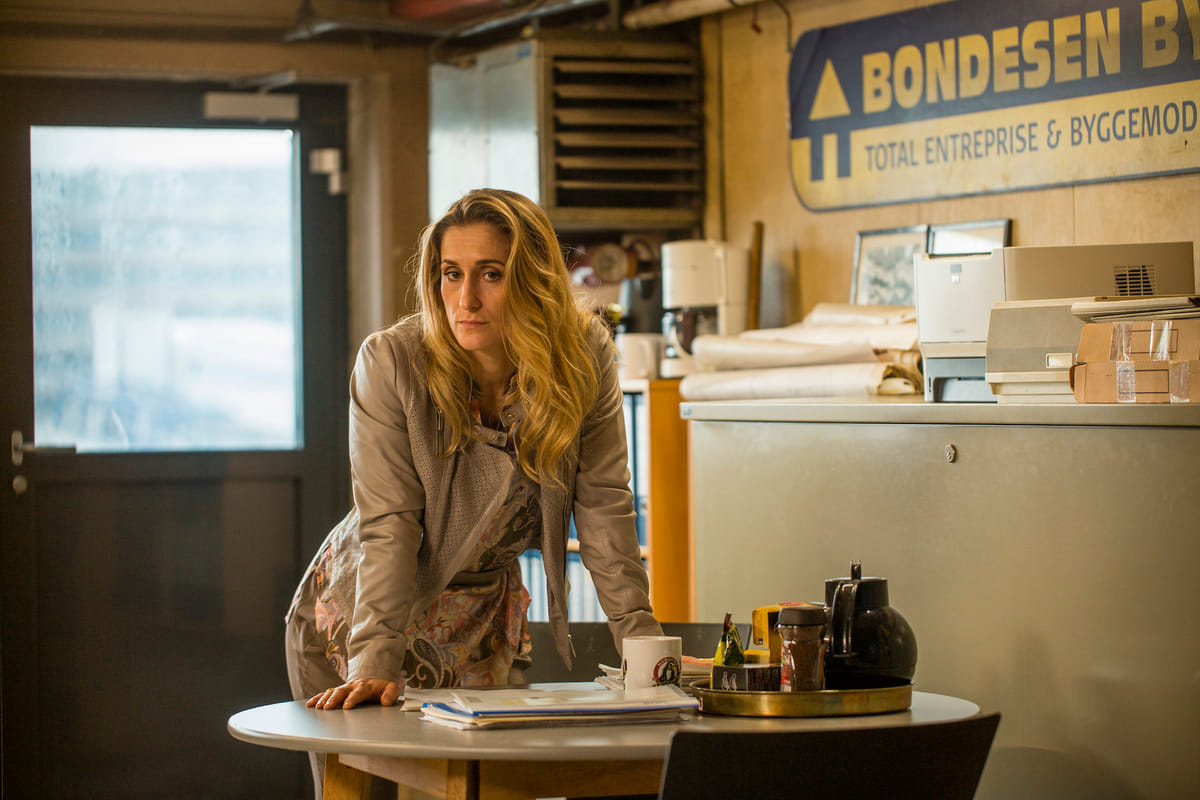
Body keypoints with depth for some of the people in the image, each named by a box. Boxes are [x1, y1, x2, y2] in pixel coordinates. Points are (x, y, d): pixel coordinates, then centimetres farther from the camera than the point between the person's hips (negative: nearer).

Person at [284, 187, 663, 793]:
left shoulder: (584, 357, -15)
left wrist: (642, 643, -16)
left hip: (486, 621, 2)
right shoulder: (391, 363, -23)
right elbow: (388, 523, -24)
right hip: (359, 618, -2)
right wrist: (375, 663, -33)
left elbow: (602, 509, -10)